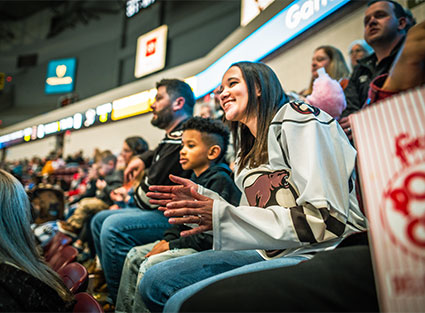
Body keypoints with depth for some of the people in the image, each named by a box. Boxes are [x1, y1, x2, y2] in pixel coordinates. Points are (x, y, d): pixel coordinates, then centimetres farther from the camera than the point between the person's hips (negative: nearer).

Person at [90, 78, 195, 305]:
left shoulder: (181, 139, -20)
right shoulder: (172, 137, 12)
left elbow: (152, 193, -20)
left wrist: (136, 196, 2)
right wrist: (143, 159, 17)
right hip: (160, 210, 11)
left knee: (114, 226, -27)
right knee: (99, 220, 15)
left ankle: (119, 300, -11)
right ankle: (112, 287, 17)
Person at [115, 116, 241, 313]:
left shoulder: (220, 180, -19)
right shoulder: (195, 179, 12)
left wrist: (171, 245, -17)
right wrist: (167, 239, 0)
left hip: (205, 247, -10)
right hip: (188, 241, 10)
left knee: (150, 265, -22)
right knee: (135, 255, 10)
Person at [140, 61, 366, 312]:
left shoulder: (298, 119, -5)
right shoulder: (249, 154, 20)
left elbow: (327, 219, -16)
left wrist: (223, 217, -16)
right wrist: (201, 198, 7)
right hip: (273, 254, 8)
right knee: (156, 282, -5)